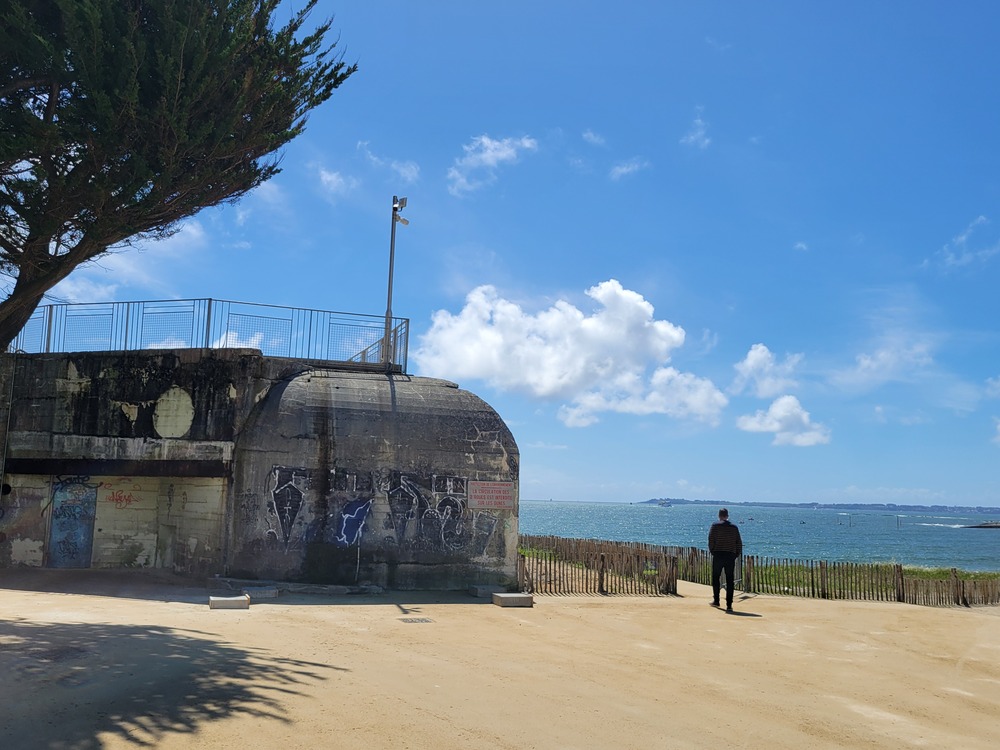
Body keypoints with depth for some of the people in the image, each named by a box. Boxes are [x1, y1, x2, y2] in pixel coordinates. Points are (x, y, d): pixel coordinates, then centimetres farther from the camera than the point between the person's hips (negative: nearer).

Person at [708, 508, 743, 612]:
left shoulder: (715, 525, -1)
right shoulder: (734, 527, 8)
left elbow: (711, 540, -6)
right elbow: (739, 542, 7)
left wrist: (712, 551, 5)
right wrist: (737, 554, 14)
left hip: (718, 555, -2)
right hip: (731, 556, 2)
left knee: (715, 578, 14)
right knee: (730, 581, 3)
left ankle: (716, 600, 16)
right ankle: (729, 605, -1)